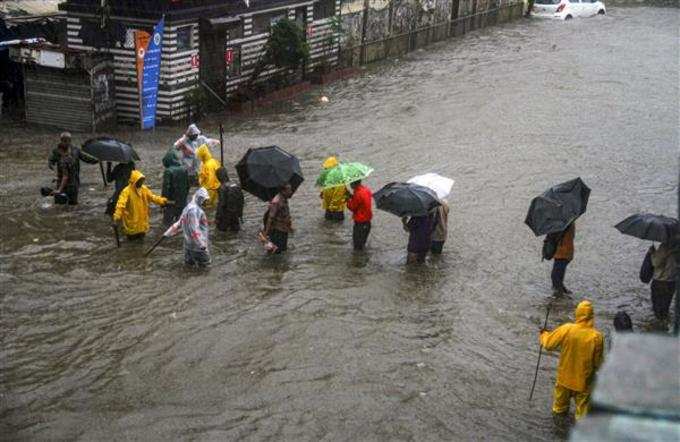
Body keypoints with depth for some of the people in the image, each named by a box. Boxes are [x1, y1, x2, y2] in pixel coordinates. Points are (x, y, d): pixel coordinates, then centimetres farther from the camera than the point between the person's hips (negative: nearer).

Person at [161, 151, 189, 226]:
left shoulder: (168, 171, -15)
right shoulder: (184, 170, 3)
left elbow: (166, 188, -17)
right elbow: (187, 186, 10)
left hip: (171, 203, -6)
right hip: (182, 202, 6)